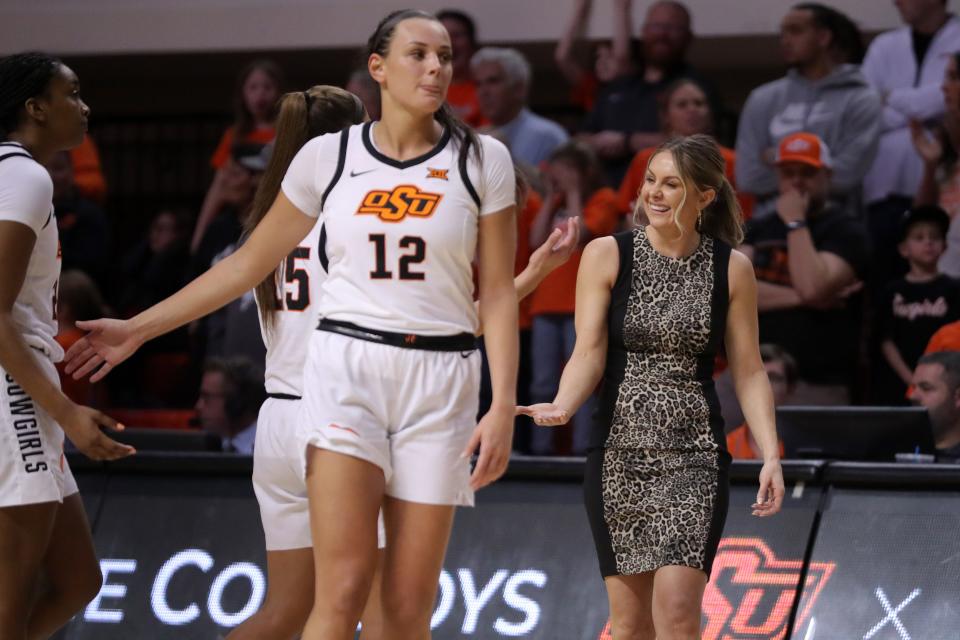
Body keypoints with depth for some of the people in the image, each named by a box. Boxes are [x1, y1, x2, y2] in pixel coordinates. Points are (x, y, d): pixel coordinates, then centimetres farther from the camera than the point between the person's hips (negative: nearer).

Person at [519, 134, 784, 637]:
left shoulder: (730, 269, 3)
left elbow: (749, 371, 6)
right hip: (618, 451, 1)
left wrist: (771, 455, -3)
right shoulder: (606, 256, 1)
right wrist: (562, 407, -24)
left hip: (694, 454, -1)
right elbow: (589, 351, -5)